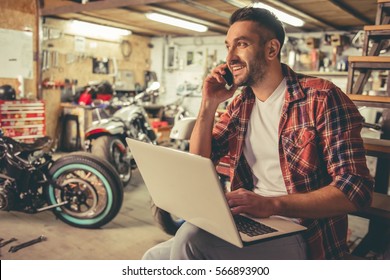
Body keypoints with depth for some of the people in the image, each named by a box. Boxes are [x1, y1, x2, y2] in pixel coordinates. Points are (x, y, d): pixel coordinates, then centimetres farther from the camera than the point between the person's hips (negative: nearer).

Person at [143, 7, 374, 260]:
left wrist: (271, 204, -29)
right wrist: (209, 105, -4)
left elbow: (356, 189, -18)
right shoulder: (241, 103, 8)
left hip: (302, 236, -5)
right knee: (155, 257, -4)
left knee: (191, 238, -27)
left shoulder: (321, 97, -12)